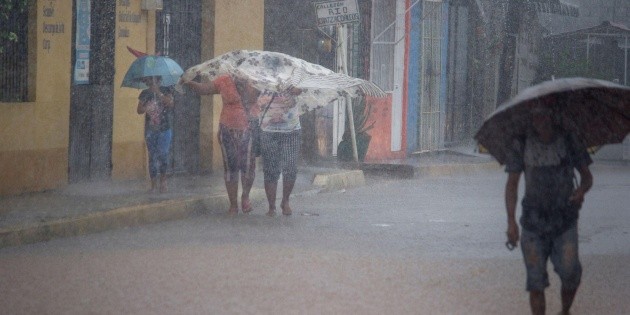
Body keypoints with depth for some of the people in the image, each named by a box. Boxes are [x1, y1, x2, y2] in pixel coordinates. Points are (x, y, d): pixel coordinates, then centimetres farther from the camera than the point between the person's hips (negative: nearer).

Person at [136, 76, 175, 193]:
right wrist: (145, 108, -16)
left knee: (163, 154, -12)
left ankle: (163, 181, 4)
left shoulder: (166, 91, 3)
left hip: (164, 129, -2)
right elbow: (139, 110, 6)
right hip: (150, 130, 2)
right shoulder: (145, 94, 10)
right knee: (152, 156, 1)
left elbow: (170, 103, -13)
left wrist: (158, 93, -19)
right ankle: (154, 184, 5)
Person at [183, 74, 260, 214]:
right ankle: (233, 205, 17)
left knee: (248, 165, -9)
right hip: (228, 130, 1)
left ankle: (245, 196, 19)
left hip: (250, 130, -1)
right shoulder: (224, 81, 1)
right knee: (230, 167, 6)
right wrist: (190, 83, -17)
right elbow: (202, 88, 0)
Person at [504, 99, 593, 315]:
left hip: (564, 222, -1)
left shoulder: (569, 142, -1)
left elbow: (586, 175, 9)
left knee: (569, 272, -13)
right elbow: (512, 184, 3)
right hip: (533, 222, 1)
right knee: (536, 281, 0)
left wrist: (582, 190, -15)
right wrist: (511, 221, -7)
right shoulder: (522, 145, -1)